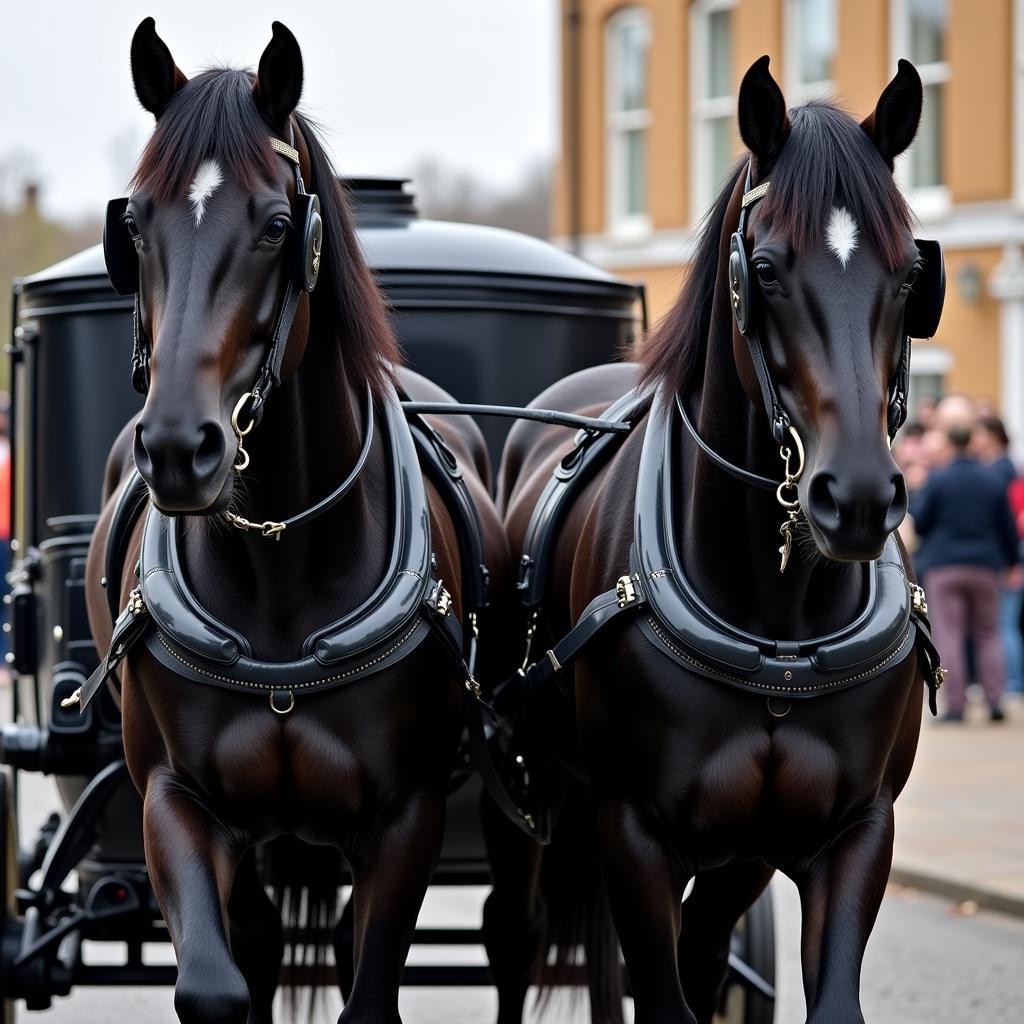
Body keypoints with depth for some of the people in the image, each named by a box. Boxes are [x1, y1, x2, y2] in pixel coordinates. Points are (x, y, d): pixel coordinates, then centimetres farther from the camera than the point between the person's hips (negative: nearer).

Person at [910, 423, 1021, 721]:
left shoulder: (938, 480, -7)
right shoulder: (994, 481, 5)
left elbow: (919, 521, -4)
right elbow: (1008, 527, 9)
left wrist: (915, 493, 14)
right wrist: (1012, 560, 24)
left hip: (945, 565, -3)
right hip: (984, 565, 3)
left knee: (949, 637, -3)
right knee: (988, 635, 11)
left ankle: (956, 705, -8)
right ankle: (994, 701, 3)